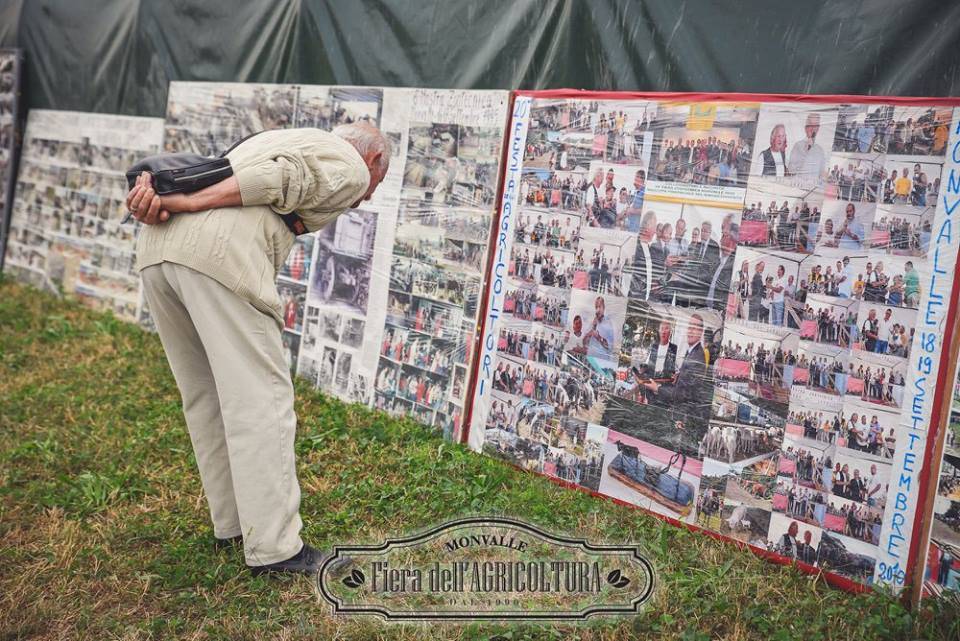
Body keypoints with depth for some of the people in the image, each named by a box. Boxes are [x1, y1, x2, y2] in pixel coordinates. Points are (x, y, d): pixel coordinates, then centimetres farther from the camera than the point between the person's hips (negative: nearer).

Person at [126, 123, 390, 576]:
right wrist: (180, 204, -8)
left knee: (206, 396, 16)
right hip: (219, 251, -9)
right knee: (261, 398, -3)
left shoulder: (288, 138, 36)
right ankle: (274, 547, 1)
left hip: (157, 247, 9)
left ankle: (231, 522, 28)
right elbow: (277, 180, -7)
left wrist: (151, 185, 5)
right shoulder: (350, 169, 12)